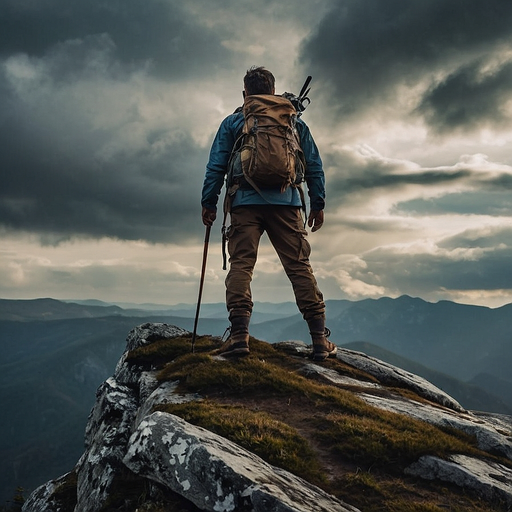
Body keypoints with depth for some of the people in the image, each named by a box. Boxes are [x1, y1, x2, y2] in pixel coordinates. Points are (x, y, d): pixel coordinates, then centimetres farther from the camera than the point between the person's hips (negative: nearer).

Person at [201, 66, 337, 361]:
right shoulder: (294, 122, 18)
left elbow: (216, 166, 7)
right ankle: (320, 339, -3)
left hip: (245, 203, -1)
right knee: (299, 266, 1)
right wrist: (318, 204, 17)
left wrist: (209, 203, 11)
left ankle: (239, 334, -17)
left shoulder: (232, 122, 13)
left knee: (241, 264, -3)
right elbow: (314, 166, 15)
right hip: (286, 204, 1)